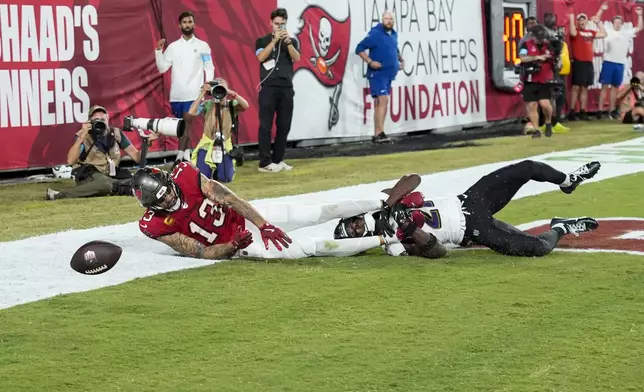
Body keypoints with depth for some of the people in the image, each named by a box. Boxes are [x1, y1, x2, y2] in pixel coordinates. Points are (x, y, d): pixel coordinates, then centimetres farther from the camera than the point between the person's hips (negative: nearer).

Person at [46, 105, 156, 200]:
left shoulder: (116, 134, 6)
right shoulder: (84, 136, -7)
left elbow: (137, 157, 9)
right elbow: (70, 161, -23)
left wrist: (146, 143, -10)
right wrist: (81, 137, -30)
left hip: (111, 176, 7)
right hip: (89, 177, -7)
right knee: (105, 183, -41)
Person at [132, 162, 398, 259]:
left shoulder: (183, 175, -15)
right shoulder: (155, 225, -19)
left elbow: (227, 198, -12)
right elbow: (202, 254, -14)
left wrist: (264, 225, -15)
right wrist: (232, 246, -30)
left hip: (247, 217, 4)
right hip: (234, 243, -3)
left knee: (318, 214, 2)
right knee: (313, 247, -12)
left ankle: (384, 204, 17)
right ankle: (385, 239, -5)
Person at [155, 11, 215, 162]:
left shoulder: (203, 46, 4)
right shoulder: (173, 46, 9)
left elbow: (209, 68, 4)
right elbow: (162, 68, 6)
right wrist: (158, 50, -5)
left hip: (194, 93, -3)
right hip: (176, 93, 3)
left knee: (187, 122, -9)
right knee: (183, 123, 8)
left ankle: (180, 155, -12)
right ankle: (187, 153, 15)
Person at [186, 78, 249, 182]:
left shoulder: (231, 105, -4)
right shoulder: (207, 104, -6)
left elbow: (245, 105, -25)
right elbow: (191, 112, -23)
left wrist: (231, 92, -30)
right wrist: (202, 93, -22)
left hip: (224, 146, 1)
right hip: (207, 145, -1)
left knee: (225, 178, -12)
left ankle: (218, 168, 25)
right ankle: (211, 168, 24)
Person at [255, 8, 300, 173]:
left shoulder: (291, 41, 13)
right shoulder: (262, 40, 7)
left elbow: (296, 58, -4)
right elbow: (261, 57, -10)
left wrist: (287, 41, -18)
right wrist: (275, 40, -15)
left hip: (286, 88, 3)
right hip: (268, 87, -3)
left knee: (284, 126, 5)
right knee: (266, 125, -5)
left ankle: (278, 159, 13)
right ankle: (265, 162, -6)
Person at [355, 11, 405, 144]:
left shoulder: (393, 34, 11)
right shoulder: (375, 33, -12)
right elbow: (359, 49, -13)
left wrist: (401, 60, 15)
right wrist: (370, 61, -23)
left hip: (388, 74, 8)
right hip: (377, 74, -8)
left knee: (380, 103, 10)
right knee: (383, 100, -17)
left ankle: (377, 135, 14)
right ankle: (379, 134, -19)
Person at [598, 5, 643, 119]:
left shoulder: (626, 33, 13)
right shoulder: (607, 32, 3)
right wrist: (602, 10, -10)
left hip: (620, 63, 4)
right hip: (608, 62, -4)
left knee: (615, 87, 8)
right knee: (605, 86, -4)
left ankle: (612, 110, 14)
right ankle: (601, 110, -5)